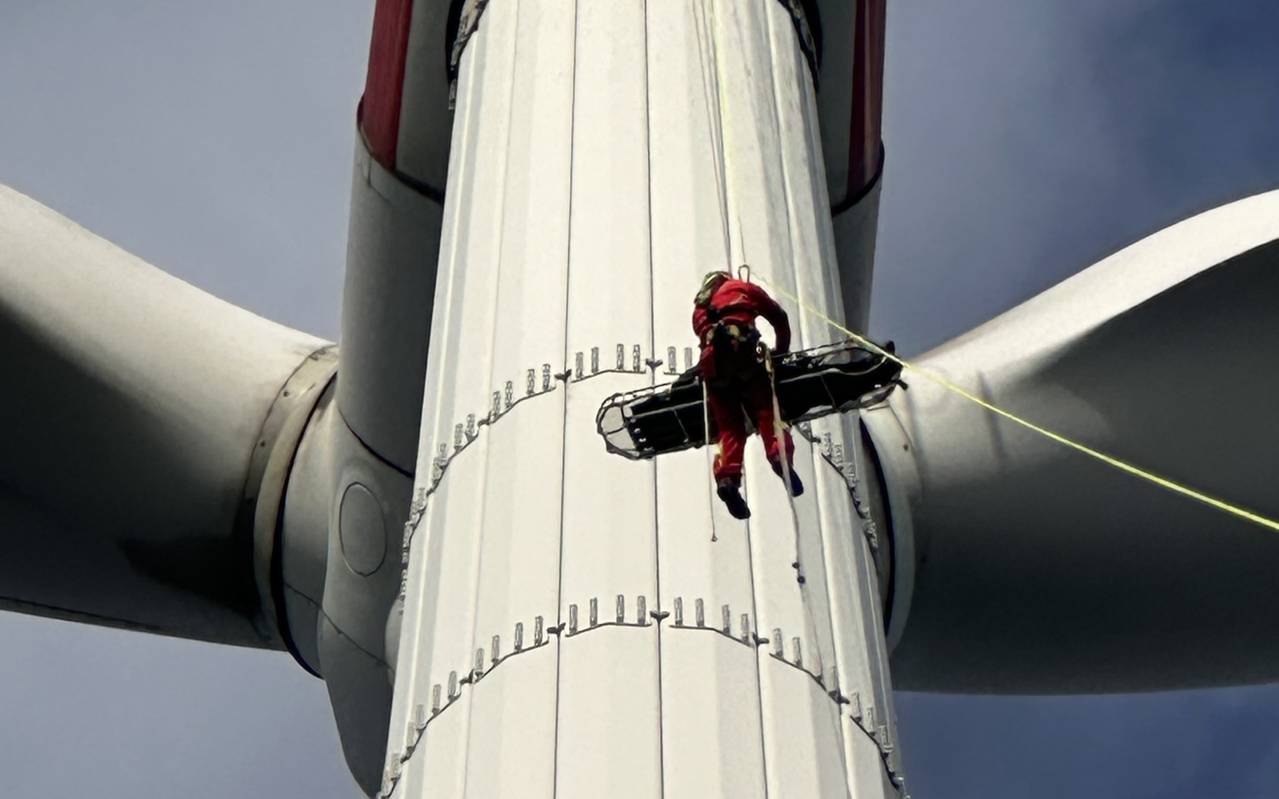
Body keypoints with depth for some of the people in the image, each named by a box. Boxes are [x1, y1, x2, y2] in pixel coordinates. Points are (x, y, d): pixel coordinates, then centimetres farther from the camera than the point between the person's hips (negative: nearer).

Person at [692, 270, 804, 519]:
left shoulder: (699, 307, 36)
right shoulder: (742, 288, 26)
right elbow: (779, 317, 26)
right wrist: (781, 350, 37)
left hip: (711, 360, 3)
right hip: (741, 350, -3)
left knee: (729, 425, 1)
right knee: (765, 409, -5)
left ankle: (726, 476, -20)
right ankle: (780, 455, -31)